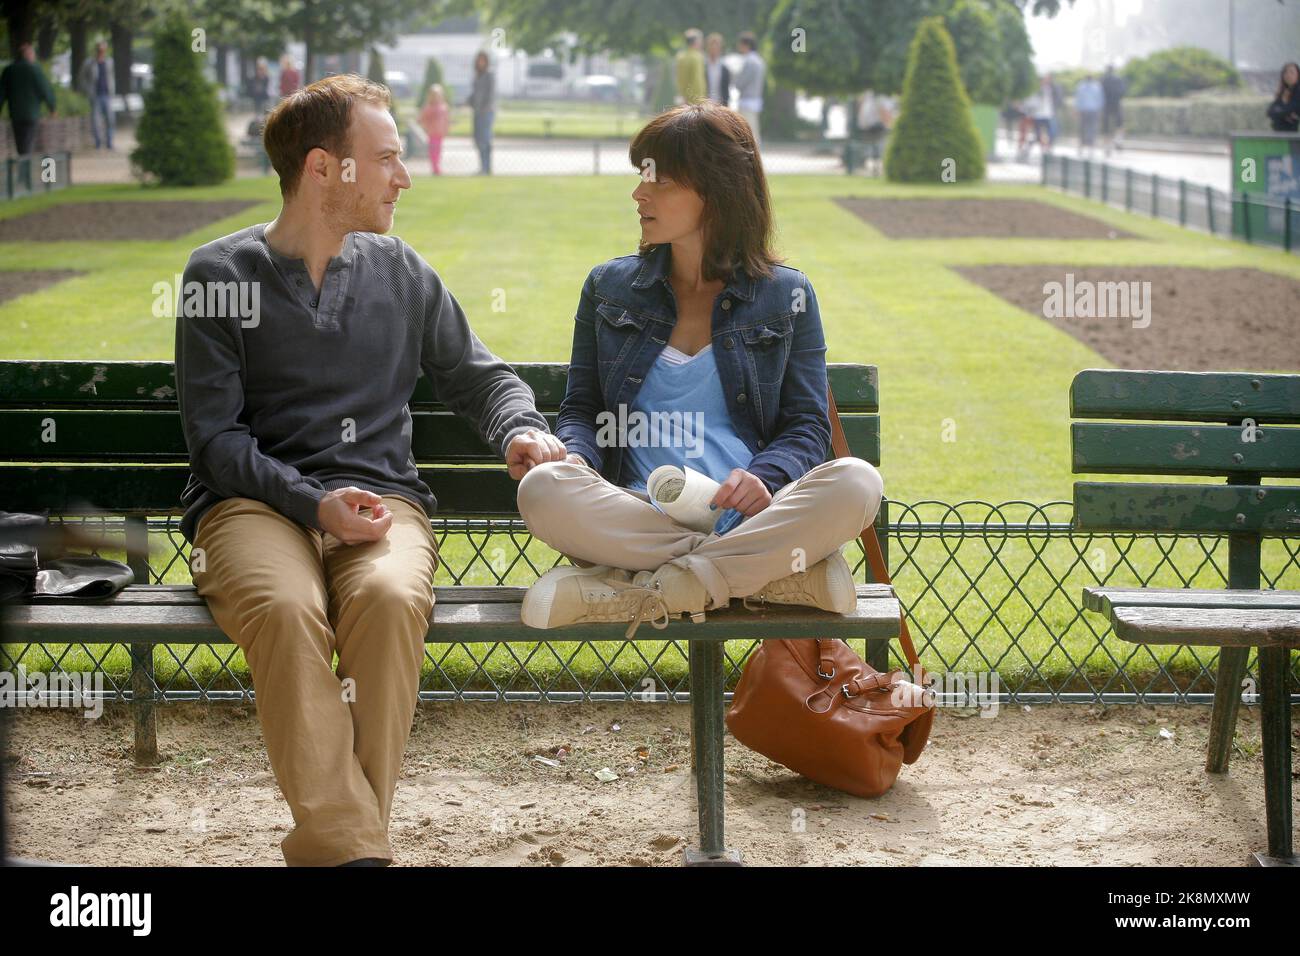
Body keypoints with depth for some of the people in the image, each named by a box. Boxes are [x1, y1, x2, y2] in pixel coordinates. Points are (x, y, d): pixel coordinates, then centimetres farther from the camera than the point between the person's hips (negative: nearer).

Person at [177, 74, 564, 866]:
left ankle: (330, 844, -29)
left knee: (391, 598, -35)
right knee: (288, 609, -37)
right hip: (254, 502, -2)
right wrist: (313, 503, -14)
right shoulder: (221, 274, 6)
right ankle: (352, 849, -34)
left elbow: (481, 376, 25)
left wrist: (521, 430, 1)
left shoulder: (402, 273, 17)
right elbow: (215, 438, 1)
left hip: (381, 498, 2)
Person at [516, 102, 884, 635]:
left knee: (856, 483, -31)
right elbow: (581, 408, 18)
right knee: (543, 489, -32)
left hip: (747, 516, 0)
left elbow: (807, 426, 9)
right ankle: (784, 573, -27)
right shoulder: (608, 287, 18)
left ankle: (645, 592, -28)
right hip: (639, 518, 1)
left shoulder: (786, 296, 12)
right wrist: (576, 456, -7)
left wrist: (764, 477, -13)